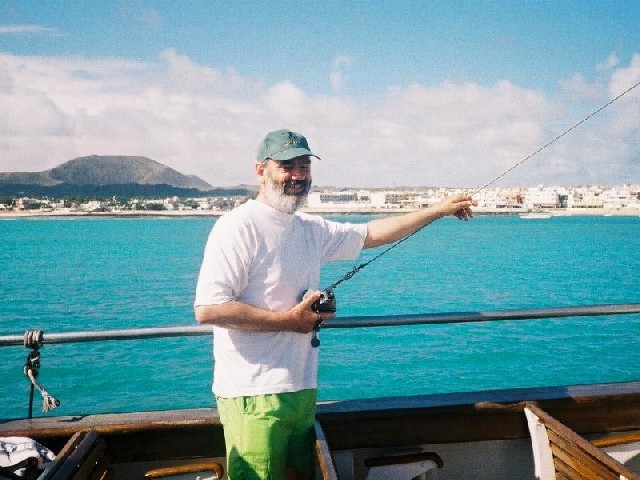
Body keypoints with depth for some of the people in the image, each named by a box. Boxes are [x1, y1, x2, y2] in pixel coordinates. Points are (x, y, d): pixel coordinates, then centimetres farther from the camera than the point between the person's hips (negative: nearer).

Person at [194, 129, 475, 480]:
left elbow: (371, 234, 20)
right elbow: (207, 309, -21)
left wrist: (440, 210, 19)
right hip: (254, 396, -7)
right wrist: (288, 320, -16)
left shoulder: (311, 229, 10)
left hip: (302, 389, 8)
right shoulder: (238, 227, -14)